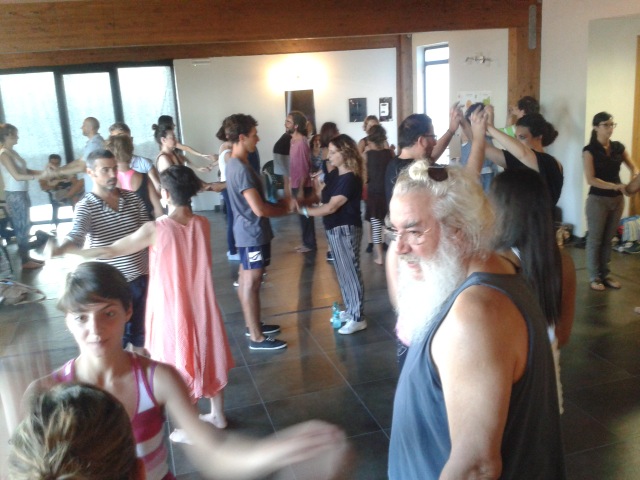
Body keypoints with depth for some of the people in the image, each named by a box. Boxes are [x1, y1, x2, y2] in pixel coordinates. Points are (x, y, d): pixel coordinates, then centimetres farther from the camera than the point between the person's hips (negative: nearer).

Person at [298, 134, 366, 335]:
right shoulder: (334, 174, 9)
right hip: (334, 229, 9)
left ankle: (358, 318, 8)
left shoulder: (351, 179, -20)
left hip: (346, 230, -9)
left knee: (350, 272, -2)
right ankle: (350, 311, 31)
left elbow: (331, 207, -22)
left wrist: (303, 210, -17)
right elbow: (319, 195, 7)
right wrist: (302, 202, -12)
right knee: (343, 271, 17)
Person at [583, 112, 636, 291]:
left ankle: (605, 274, 24)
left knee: (608, 239, 13)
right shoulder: (589, 150, -10)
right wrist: (615, 186, -24)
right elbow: (591, 179, -16)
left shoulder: (618, 147, 5)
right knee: (595, 239, 4)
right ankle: (594, 277, 15)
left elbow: (633, 167, 13)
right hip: (598, 200, -5)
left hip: (617, 199, 5)